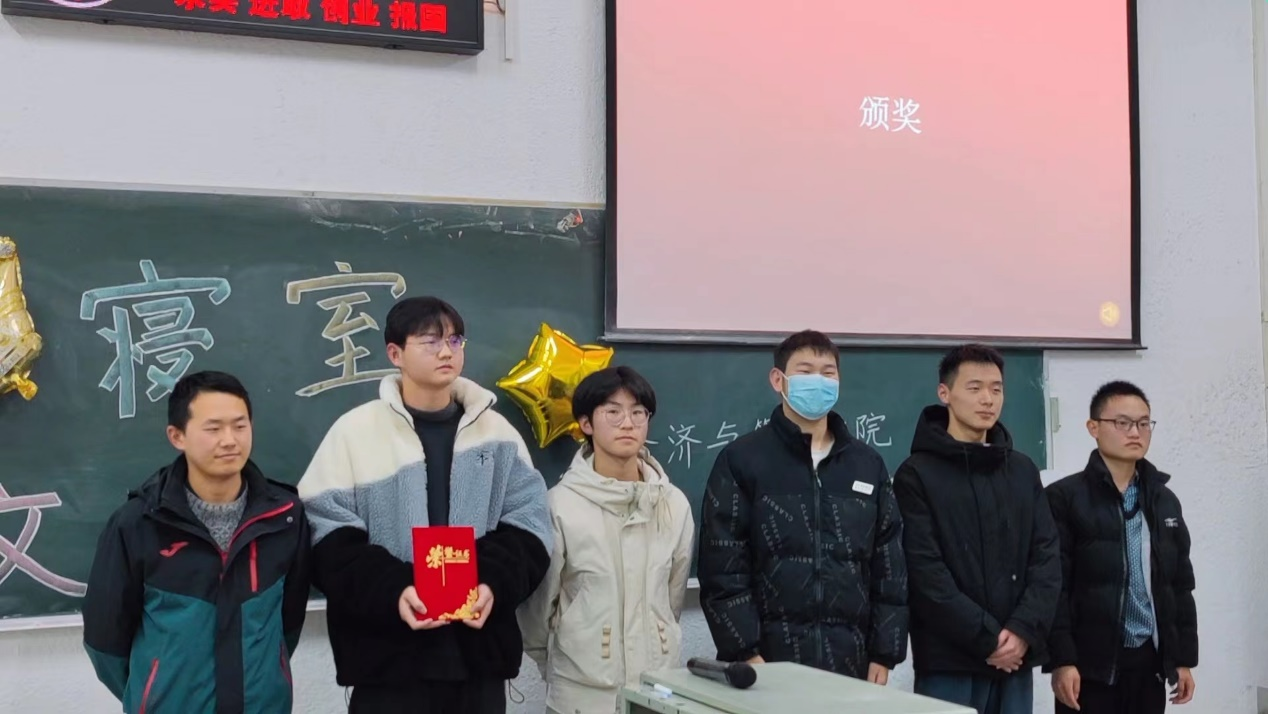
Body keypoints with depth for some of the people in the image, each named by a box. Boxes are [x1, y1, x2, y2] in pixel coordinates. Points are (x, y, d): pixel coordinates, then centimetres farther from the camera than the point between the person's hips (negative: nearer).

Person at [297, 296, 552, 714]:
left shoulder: (497, 431, 7)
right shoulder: (355, 430, 0)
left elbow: (528, 524, 5)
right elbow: (330, 534, -5)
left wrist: (494, 583, -14)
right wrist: (391, 592, -19)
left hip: (481, 651, 3)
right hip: (388, 656, -2)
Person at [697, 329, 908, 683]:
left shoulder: (868, 464, 11)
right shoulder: (741, 460, -1)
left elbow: (889, 566, 11)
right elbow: (722, 565, -5)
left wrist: (884, 653, 5)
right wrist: (745, 653, -12)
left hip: (850, 662, 3)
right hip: (767, 660, -3)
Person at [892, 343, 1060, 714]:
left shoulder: (1023, 471, 13)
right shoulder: (917, 474, -3)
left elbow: (1047, 558, 6)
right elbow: (926, 572, -11)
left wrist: (1024, 630, -9)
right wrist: (988, 638, -14)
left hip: (1016, 659, 5)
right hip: (949, 661, -5)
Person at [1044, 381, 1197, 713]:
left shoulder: (1165, 501, 13)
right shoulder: (1065, 498, -6)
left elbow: (1181, 585, 15)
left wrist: (1184, 657, 11)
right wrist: (1060, 660, -16)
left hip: (1149, 660, 5)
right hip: (1090, 663, -5)